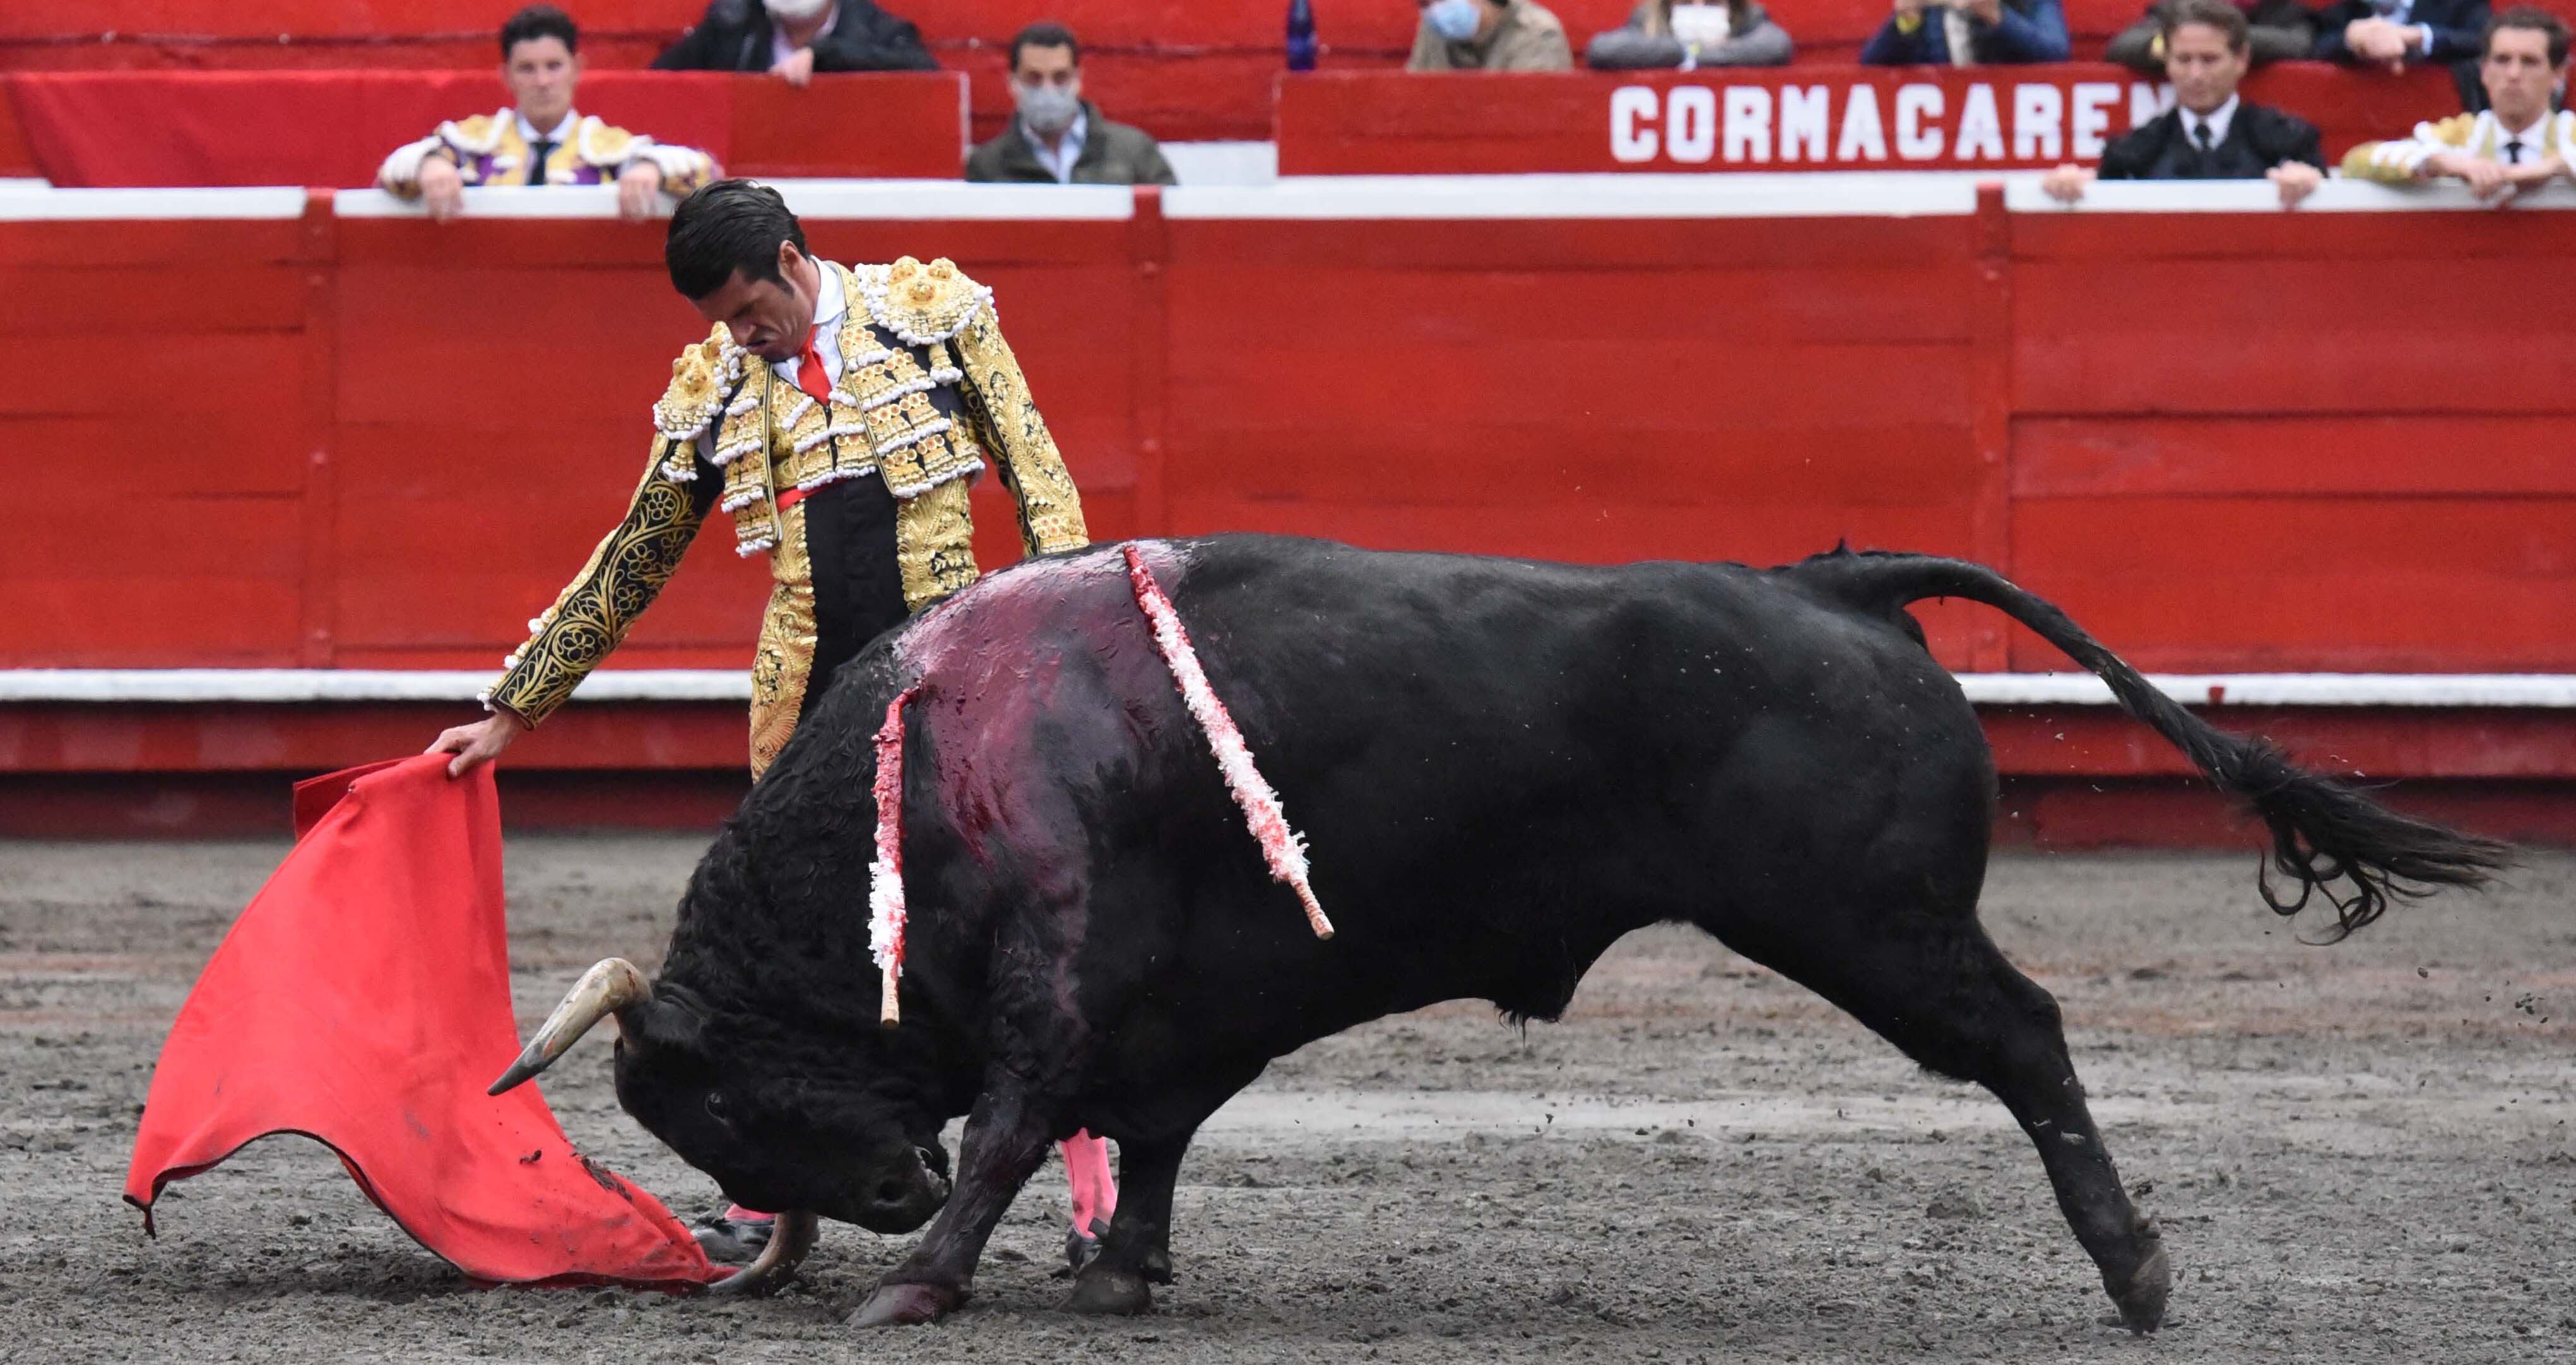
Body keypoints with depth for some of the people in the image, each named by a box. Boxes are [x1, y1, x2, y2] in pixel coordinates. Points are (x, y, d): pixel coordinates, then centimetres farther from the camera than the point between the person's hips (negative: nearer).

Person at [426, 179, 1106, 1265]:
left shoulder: (936, 310, 1)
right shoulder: (711, 388, 8)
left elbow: (1039, 480, 2)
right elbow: (632, 566, 15)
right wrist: (513, 711, 16)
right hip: (809, 704, 3)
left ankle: (1097, 1200, 2)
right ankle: (763, 1202, 14)